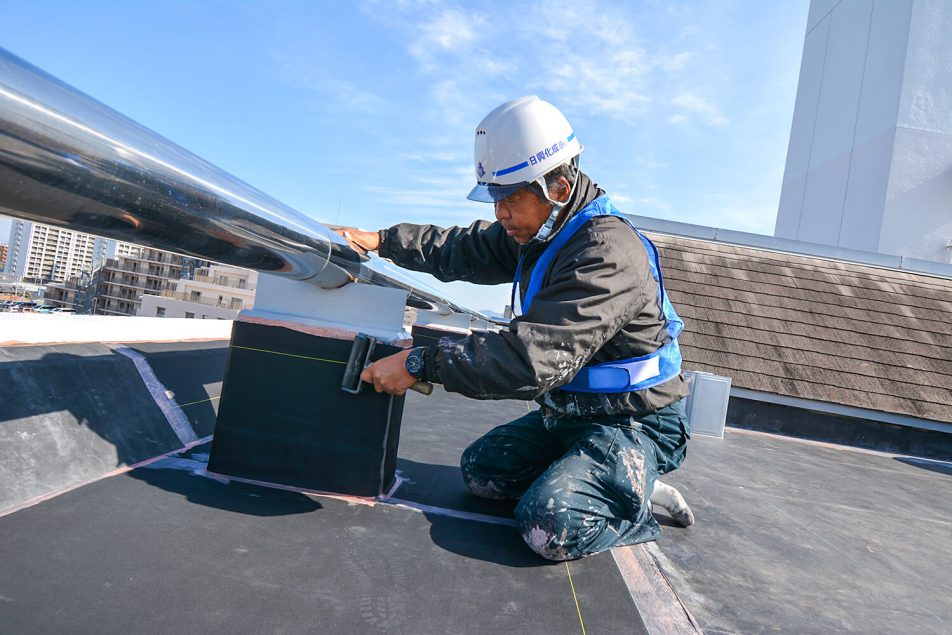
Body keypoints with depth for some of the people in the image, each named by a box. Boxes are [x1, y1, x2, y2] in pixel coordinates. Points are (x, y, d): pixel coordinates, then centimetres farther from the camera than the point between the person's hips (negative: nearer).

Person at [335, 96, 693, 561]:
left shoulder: (608, 253, -28)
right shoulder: (539, 231, 3)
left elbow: (536, 357, -36)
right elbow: (462, 250, 15)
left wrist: (421, 363, -33)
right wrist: (382, 240, 6)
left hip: (634, 424, -9)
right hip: (569, 413, 9)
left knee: (550, 526, -27)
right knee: (479, 470, 5)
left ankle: (639, 495, 3)